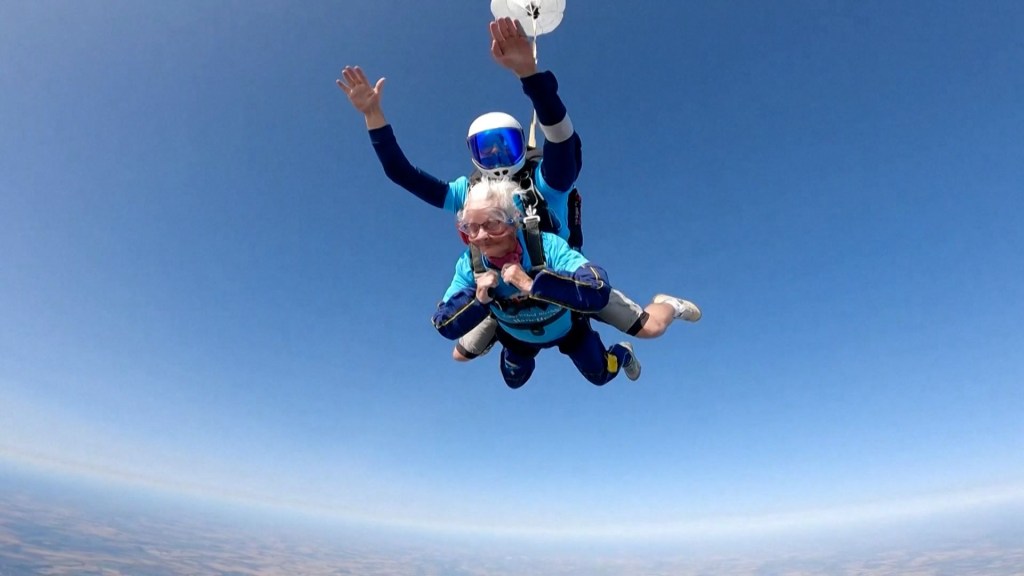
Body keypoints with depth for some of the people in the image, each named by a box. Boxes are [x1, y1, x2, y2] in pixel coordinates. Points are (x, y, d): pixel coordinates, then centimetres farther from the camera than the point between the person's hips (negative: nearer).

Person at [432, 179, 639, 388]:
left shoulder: (548, 246, -43)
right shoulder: (469, 264, -32)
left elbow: (598, 293, -55)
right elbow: (444, 326, -27)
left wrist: (532, 284, -60)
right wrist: (477, 299, -45)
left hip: (568, 327, -2)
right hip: (518, 336, 3)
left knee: (600, 375, 19)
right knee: (514, 380, 28)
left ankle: (623, 353, 55)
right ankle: (527, 354, 62)